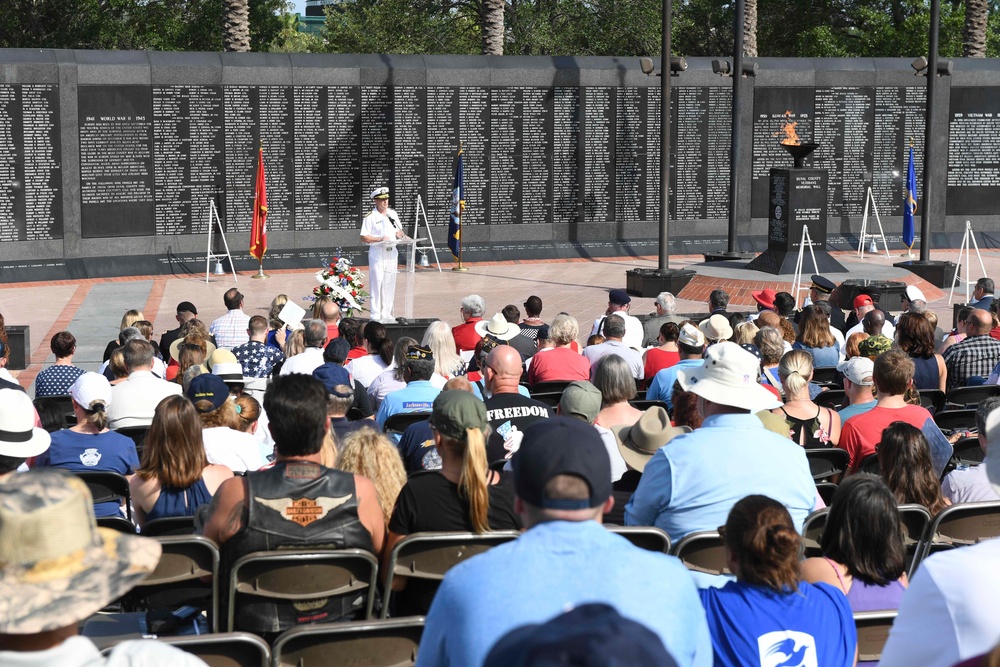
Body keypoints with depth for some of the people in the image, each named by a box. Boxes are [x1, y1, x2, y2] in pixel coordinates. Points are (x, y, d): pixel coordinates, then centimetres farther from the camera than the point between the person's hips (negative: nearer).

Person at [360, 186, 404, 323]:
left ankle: (386, 314, 17)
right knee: (376, 283, -6)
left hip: (391, 252, 6)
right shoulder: (370, 217, -8)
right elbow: (364, 238, -10)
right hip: (377, 253, -6)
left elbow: (398, 231, 19)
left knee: (390, 284, 9)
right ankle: (375, 315, -2)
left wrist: (402, 236, -3)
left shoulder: (393, 214, 11)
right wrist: (380, 239, -20)